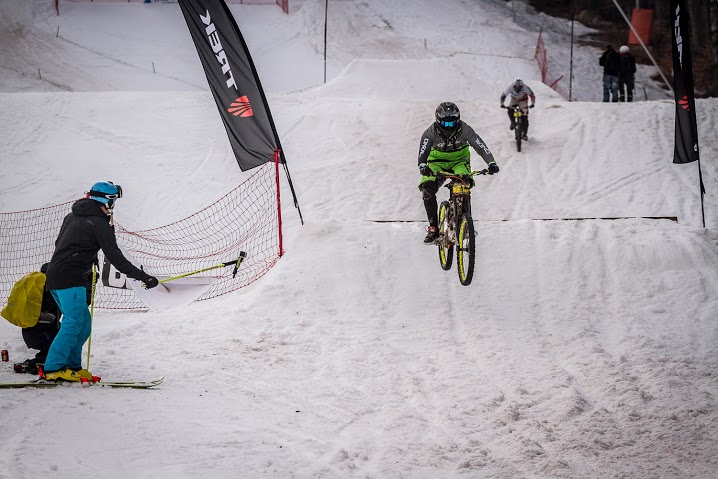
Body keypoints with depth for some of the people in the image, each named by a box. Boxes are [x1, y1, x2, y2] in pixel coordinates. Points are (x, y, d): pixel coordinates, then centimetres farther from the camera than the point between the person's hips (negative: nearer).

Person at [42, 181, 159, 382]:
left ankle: (72, 365, 12)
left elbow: (58, 243, 27)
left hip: (54, 274, 9)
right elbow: (115, 258, -12)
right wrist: (144, 277, -11)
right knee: (74, 322, -10)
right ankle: (54, 368, -16)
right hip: (70, 278, -9)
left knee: (83, 322, 12)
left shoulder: (72, 216, 18)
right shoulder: (100, 224, -8)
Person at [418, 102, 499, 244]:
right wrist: (423, 166, -52)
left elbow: (480, 146, -24)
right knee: (427, 189, -24)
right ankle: (433, 228, -14)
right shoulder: (431, 132, -20)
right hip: (437, 163, 1)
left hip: (459, 161, -1)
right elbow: (423, 151, -31)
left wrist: (491, 163, -39)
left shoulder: (464, 129, -20)